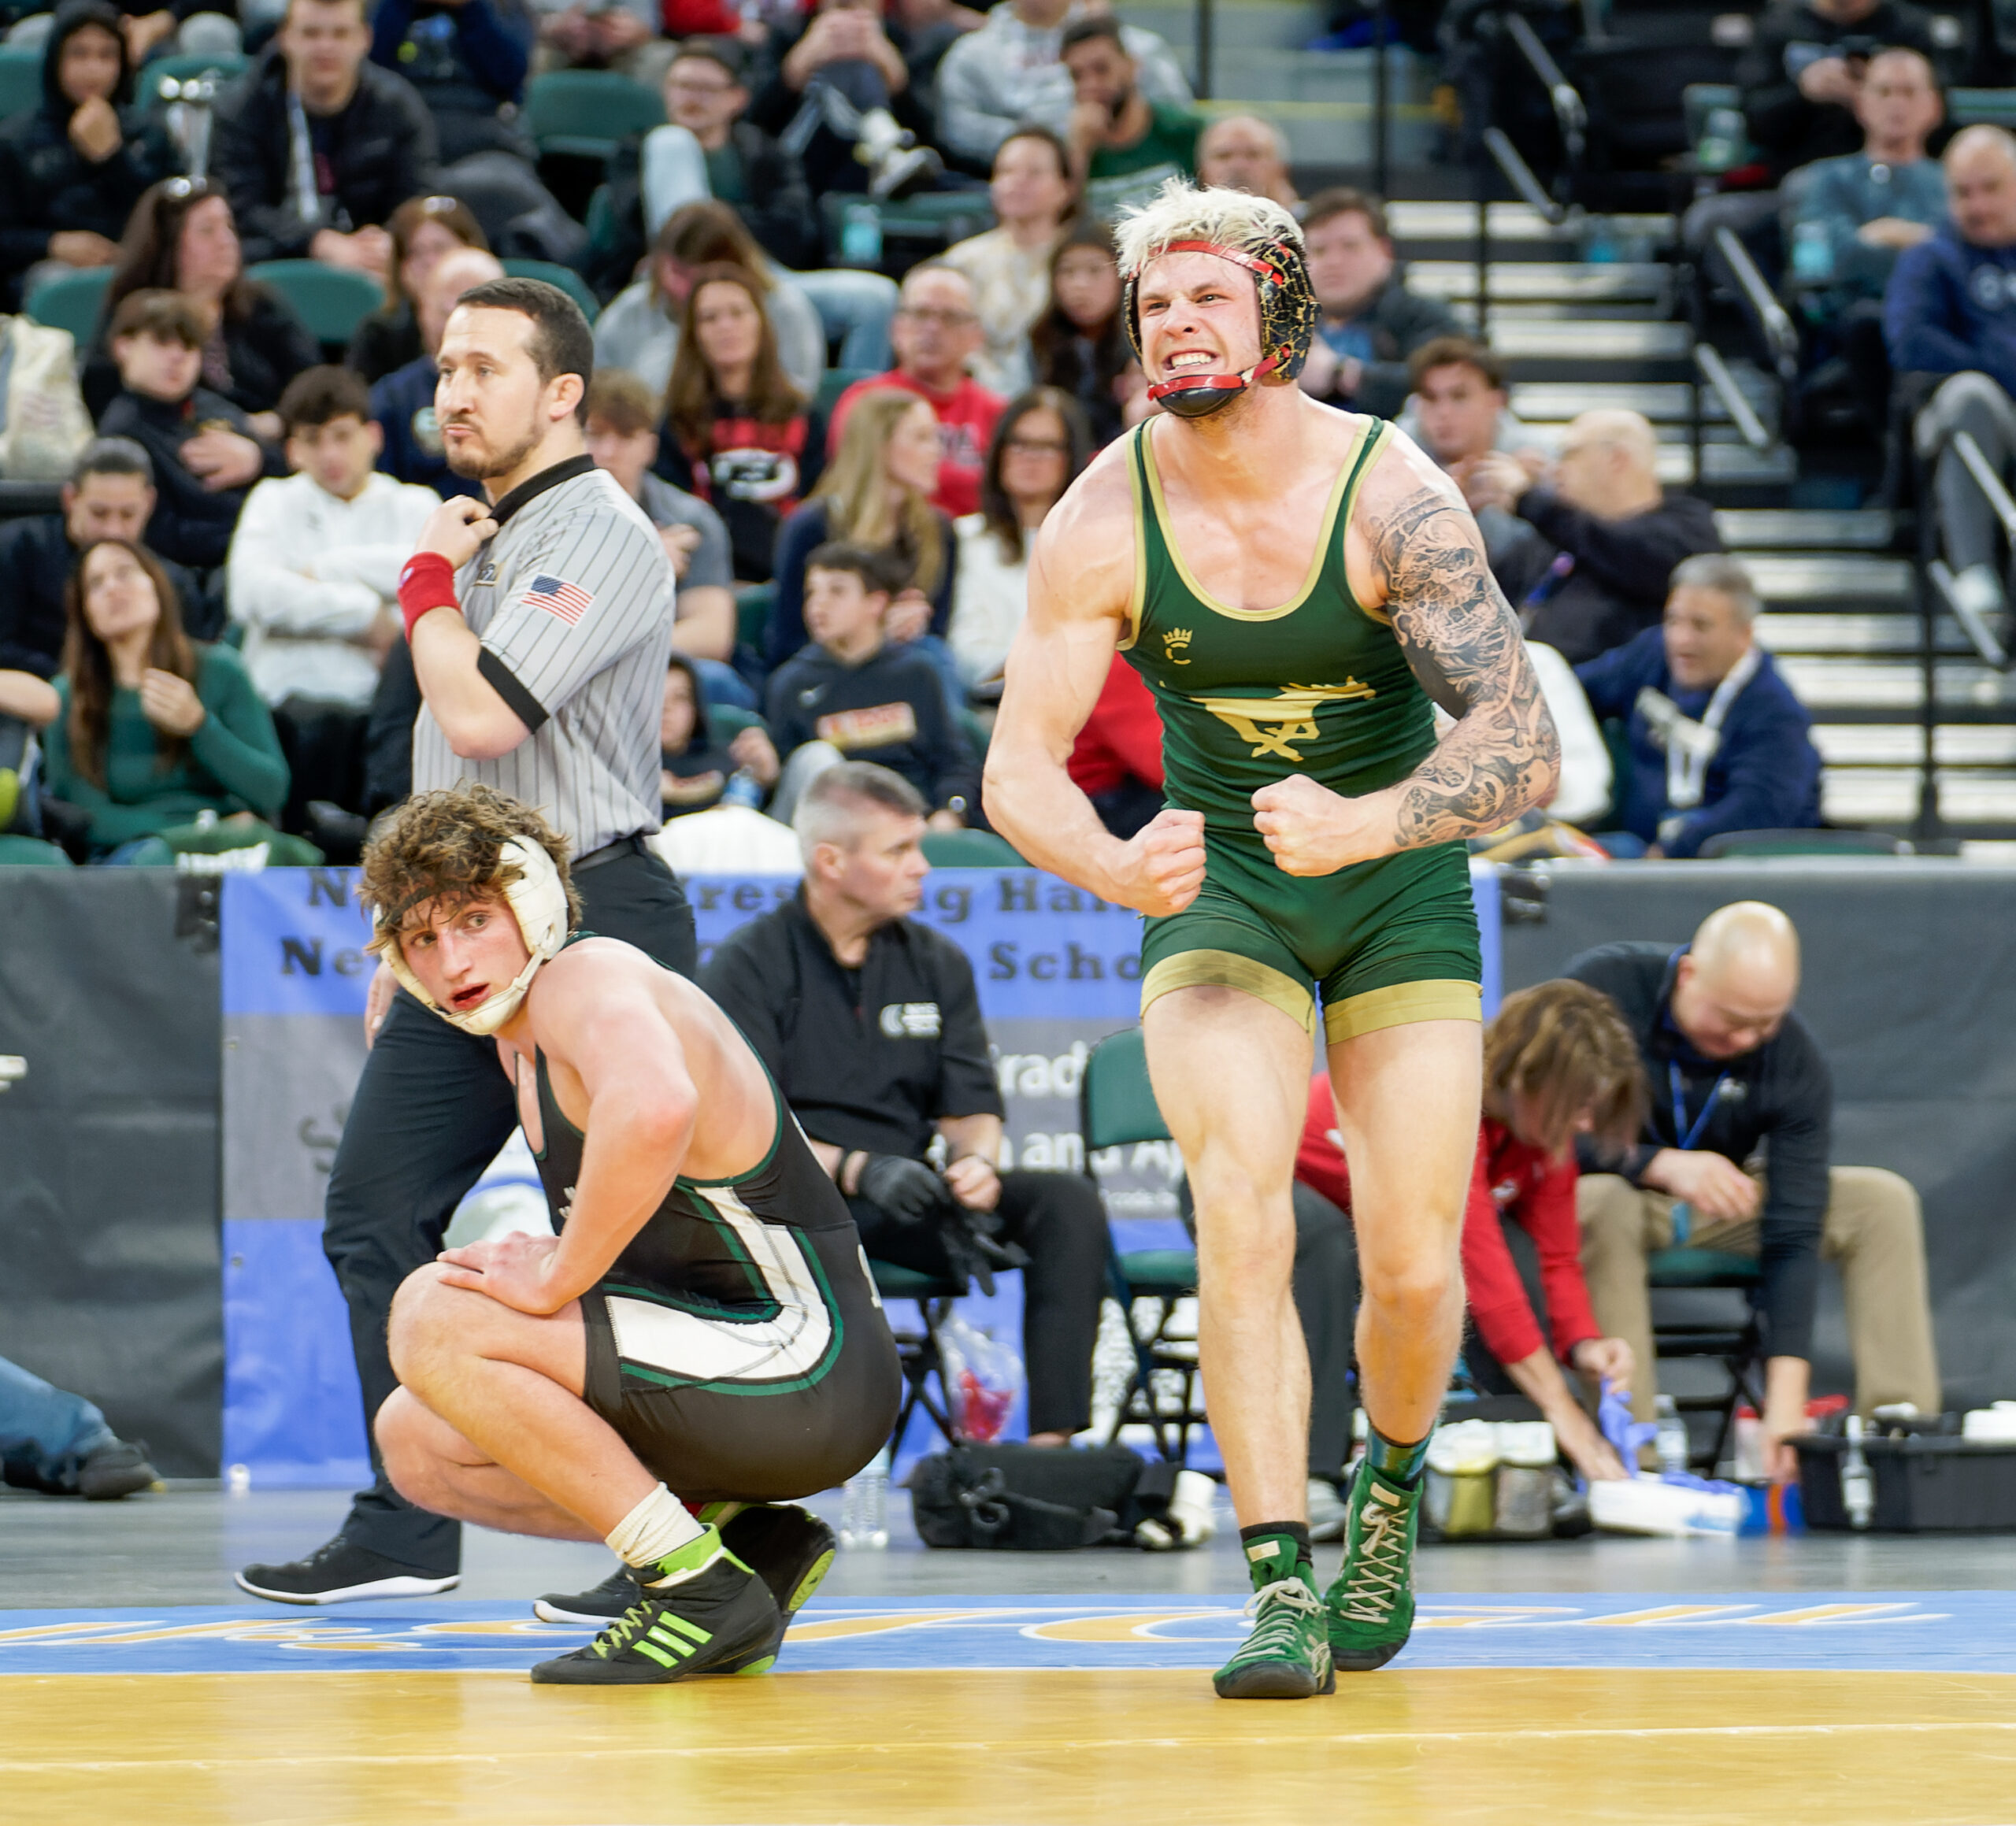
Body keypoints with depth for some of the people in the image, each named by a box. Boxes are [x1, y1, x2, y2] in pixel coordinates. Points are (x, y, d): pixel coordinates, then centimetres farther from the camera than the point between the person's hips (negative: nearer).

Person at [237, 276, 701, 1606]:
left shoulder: (600, 538, -12)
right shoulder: (486, 539, 17)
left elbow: (481, 716, -24)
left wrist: (425, 583, -8)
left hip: (590, 922, -10)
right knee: (379, 1218, 7)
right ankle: (406, 1534, 12)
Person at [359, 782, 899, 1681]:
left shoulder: (586, 977, -14)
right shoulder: (518, 1039, 16)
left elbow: (655, 1110, -38)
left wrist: (557, 1278, -27)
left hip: (804, 1383, -10)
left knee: (435, 1315, -19)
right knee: (417, 1443, 14)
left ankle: (701, 1585, -14)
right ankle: (744, 1541, 9)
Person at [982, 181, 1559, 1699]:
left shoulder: (1391, 496, -21)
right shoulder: (1104, 523, -14)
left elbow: (1524, 744, -26)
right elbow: (1019, 767, -13)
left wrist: (1359, 827, -43)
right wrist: (1113, 868, -35)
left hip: (1399, 887, -1)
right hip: (1217, 888, 1)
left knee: (1414, 1270, -5)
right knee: (1242, 1215, -22)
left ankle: (1394, 1482, 29)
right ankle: (1282, 1590, -20)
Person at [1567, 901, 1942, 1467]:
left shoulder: (1796, 1061, -18)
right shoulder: (1602, 986, -23)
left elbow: (1794, 1235, -21)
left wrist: (1787, 1396, -30)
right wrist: (1657, 1164, -41)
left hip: (1713, 1206, 3)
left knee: (1883, 1201, -15)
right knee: (1602, 1207, -40)